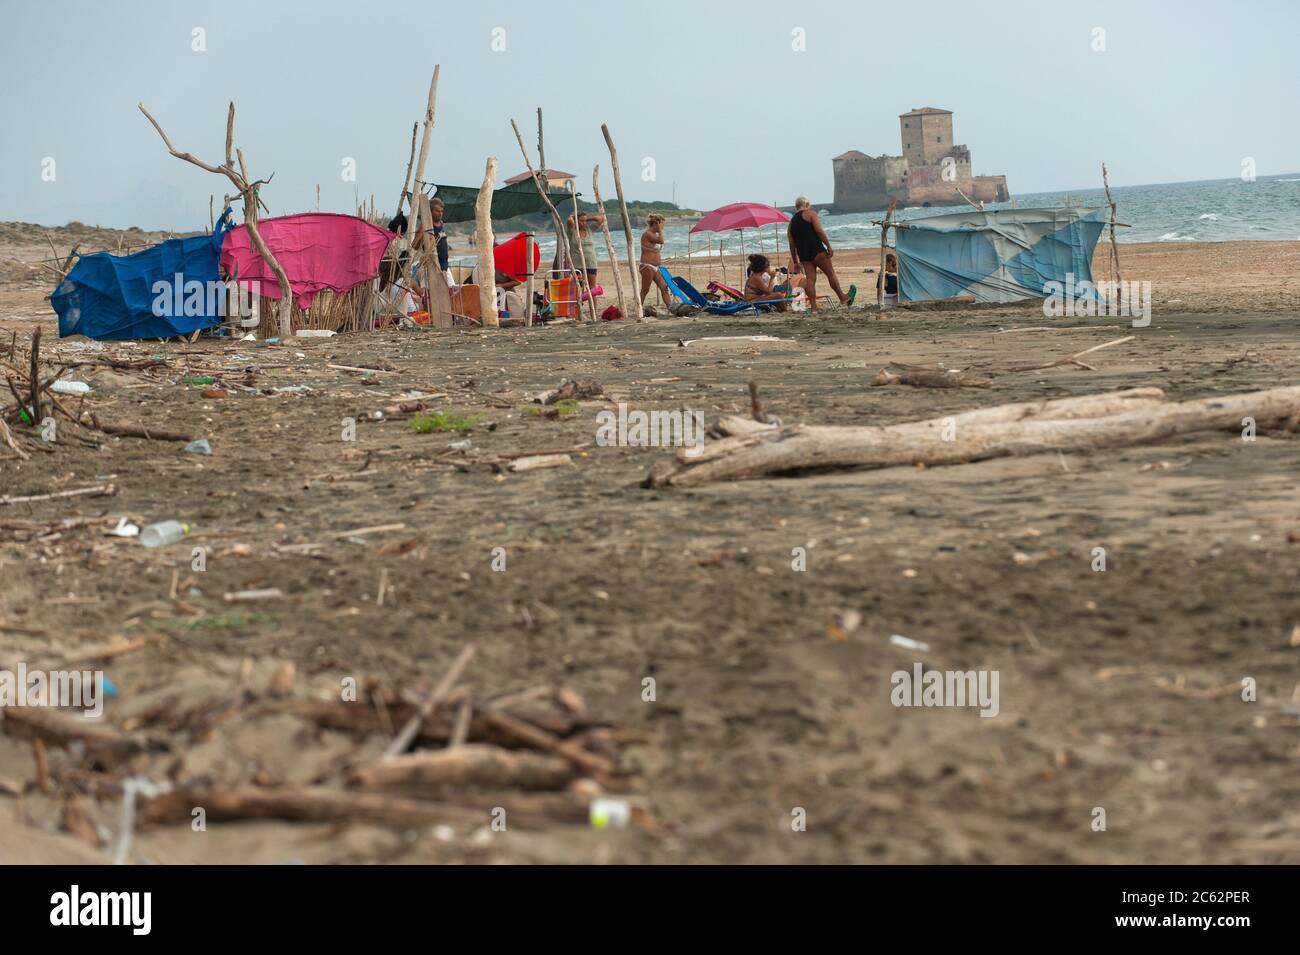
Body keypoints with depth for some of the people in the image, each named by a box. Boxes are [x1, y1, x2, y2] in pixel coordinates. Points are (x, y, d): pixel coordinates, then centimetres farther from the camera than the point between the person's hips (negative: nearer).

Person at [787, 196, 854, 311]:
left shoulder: (791, 222, 21)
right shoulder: (810, 214, 4)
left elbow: (792, 245, 20)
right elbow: (819, 231, -10)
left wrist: (795, 262, 22)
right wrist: (829, 247, -9)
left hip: (803, 255, 6)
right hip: (816, 250, -6)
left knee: (810, 279, 1)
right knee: (830, 274, 4)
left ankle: (813, 306, -6)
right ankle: (843, 298, 11)